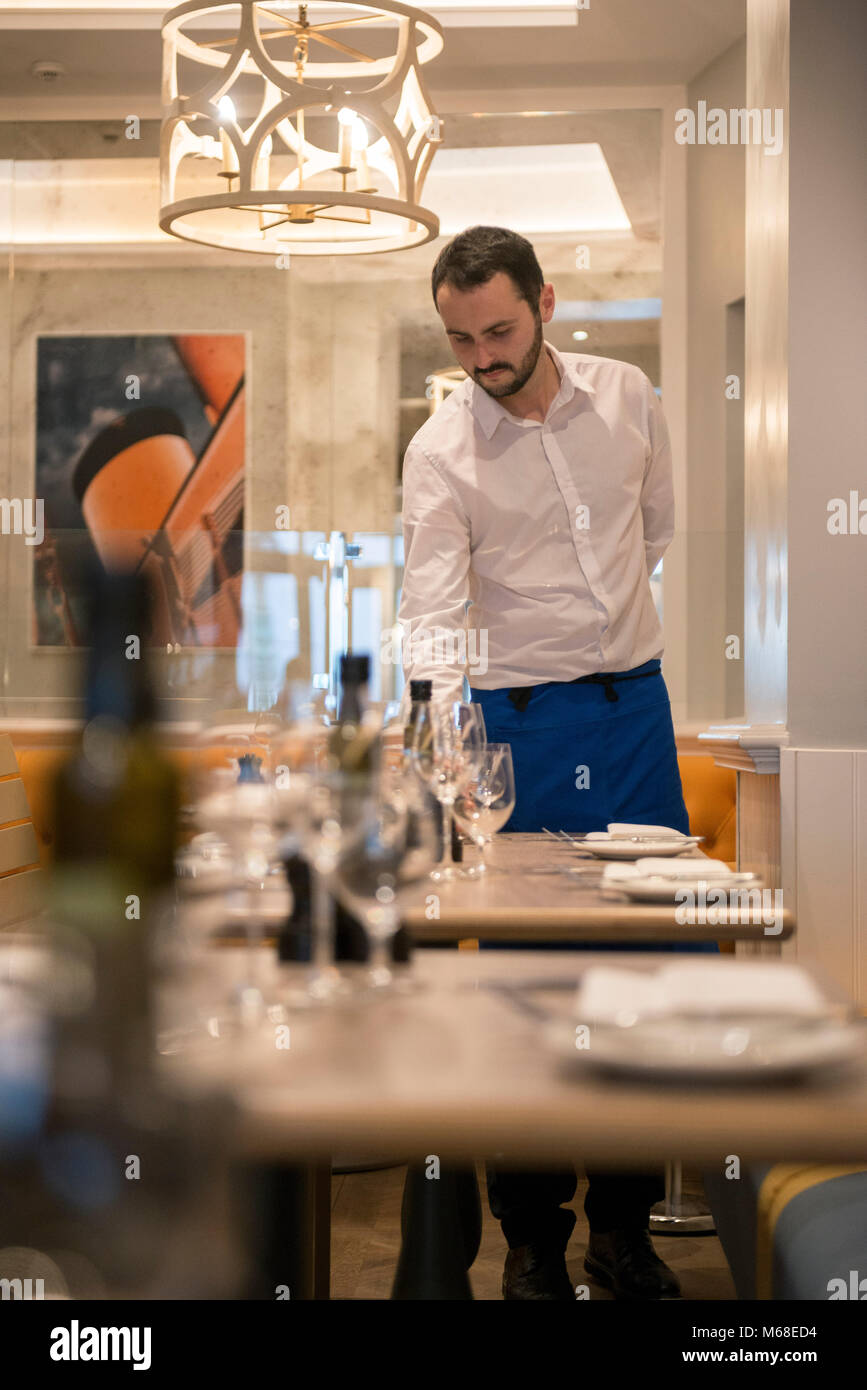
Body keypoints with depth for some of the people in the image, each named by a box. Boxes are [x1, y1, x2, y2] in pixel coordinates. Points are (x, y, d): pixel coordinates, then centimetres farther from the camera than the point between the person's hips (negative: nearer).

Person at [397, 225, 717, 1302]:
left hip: (635, 706, 3)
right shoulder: (439, 450, -9)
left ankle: (625, 1226, 20)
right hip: (517, 720, -3)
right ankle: (532, 1240, 16)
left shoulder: (627, 397, 1)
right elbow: (433, 607, -17)